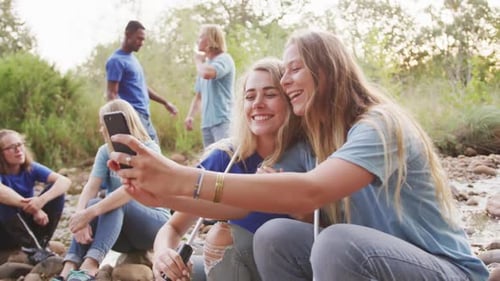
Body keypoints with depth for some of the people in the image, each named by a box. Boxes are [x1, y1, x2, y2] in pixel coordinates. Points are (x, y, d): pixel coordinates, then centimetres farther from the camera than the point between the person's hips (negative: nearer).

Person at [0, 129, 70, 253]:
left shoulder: (31, 168, -8)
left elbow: (65, 181, -24)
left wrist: (41, 200, -41)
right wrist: (34, 208, -46)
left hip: (28, 225, 4)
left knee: (56, 189, -16)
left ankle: (40, 244, -16)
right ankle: (33, 248, -29)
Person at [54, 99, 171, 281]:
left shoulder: (149, 149, -13)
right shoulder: (105, 151, 4)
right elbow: (91, 187, -12)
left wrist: (90, 213, -40)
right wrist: (80, 214, -33)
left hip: (154, 223, -4)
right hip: (118, 228, 4)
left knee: (116, 205, -33)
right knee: (91, 205, -26)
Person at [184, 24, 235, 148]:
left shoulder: (224, 59, -5)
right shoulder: (205, 64, 16)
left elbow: (207, 73, -27)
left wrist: (198, 61, -5)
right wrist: (190, 115, 8)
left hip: (222, 120, -8)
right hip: (206, 122, 8)